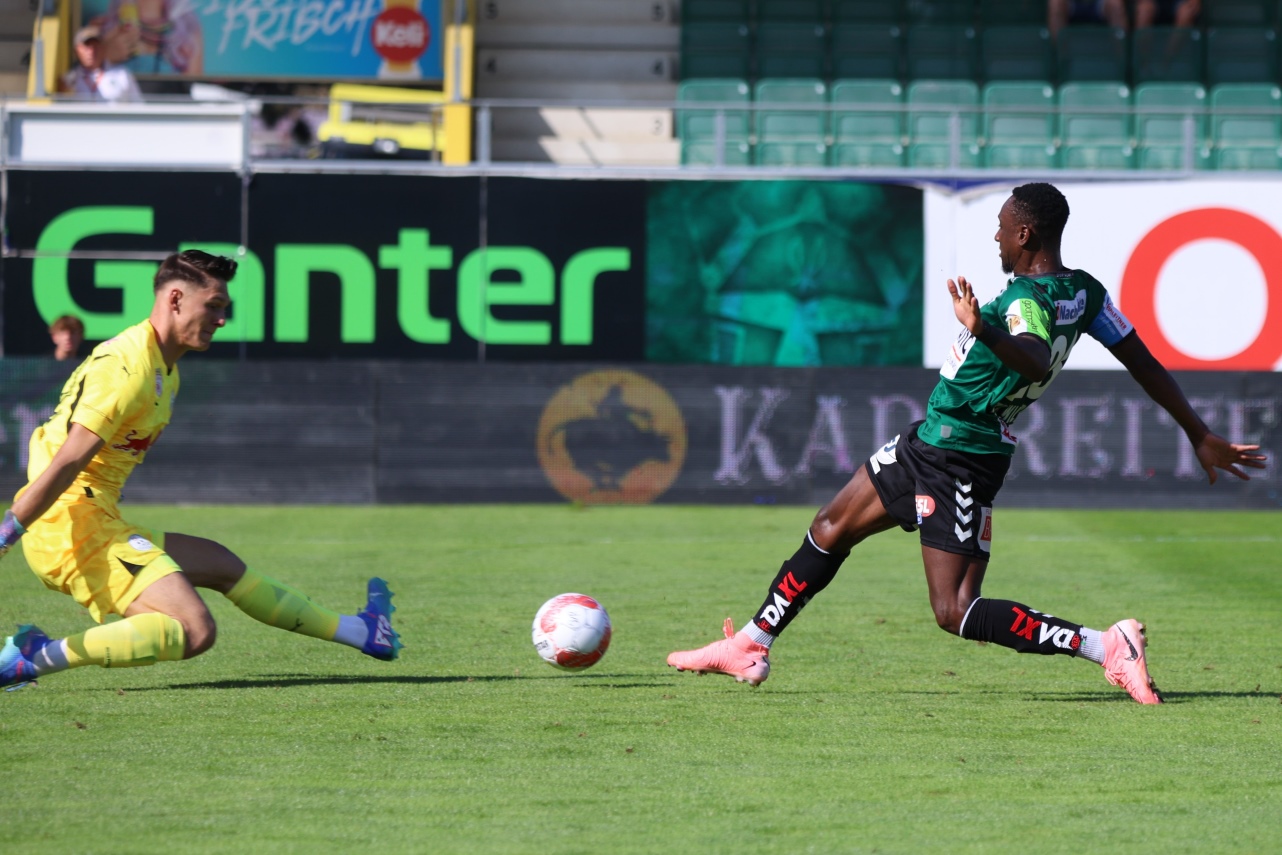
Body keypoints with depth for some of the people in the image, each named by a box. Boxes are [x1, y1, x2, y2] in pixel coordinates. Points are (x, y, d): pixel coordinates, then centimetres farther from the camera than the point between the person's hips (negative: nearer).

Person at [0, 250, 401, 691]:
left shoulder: (165, 370, 16)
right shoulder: (128, 367, -17)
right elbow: (67, 463, -24)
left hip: (99, 523, 11)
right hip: (70, 524, -11)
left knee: (222, 565, 23)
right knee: (194, 630, -24)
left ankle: (358, 631, 38)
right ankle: (37, 657, -23)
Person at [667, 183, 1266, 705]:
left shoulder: (1027, 301, -25)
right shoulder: (1083, 292, 1)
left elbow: (1037, 359, -47)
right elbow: (1146, 366, 5)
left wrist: (986, 334, -63)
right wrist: (1200, 436, 11)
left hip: (956, 462, -10)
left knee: (956, 613, -13)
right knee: (830, 529, 19)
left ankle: (1107, 646, -18)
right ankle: (749, 648, 32)